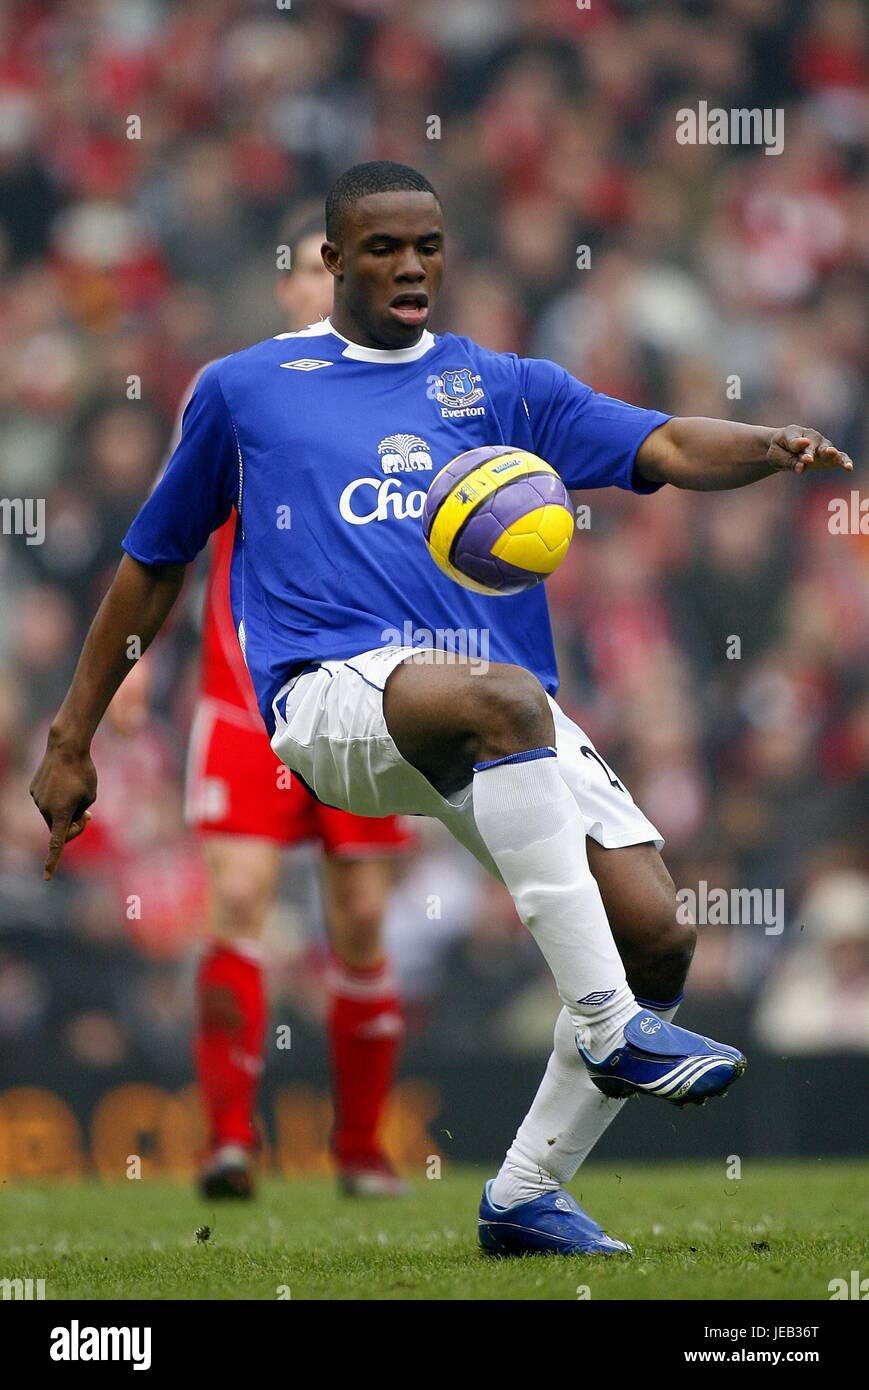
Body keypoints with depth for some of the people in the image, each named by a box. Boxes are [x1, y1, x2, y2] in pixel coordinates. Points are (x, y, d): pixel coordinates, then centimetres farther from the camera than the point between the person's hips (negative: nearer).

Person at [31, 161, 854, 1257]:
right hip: (333, 693, -4)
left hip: (505, 714, 4)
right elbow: (154, 561, 24)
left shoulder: (502, 387, 19)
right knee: (502, 698, -39)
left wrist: (766, 448, -17)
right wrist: (71, 740, 24)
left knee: (656, 933, -15)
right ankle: (607, 1030, -38)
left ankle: (525, 1197, 5)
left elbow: (666, 449, 5)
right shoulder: (245, 389, 16)